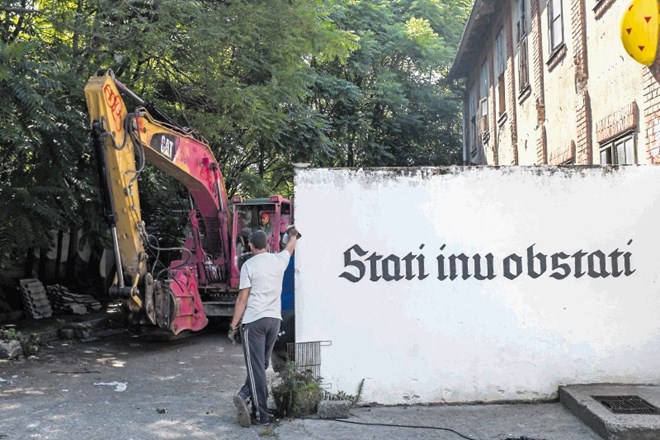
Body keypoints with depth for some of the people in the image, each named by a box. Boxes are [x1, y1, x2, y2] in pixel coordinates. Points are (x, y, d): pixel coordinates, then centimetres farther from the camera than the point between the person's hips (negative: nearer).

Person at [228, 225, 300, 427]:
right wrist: (293, 234, 49)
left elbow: (242, 299, -9)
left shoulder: (249, 265, -7)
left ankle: (262, 415, 2)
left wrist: (233, 326, -3)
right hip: (274, 319, 4)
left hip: (253, 321, -4)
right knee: (261, 365, 15)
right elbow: (290, 246, 28)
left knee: (256, 367, 0)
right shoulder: (279, 260, 5)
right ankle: (245, 396, 5)